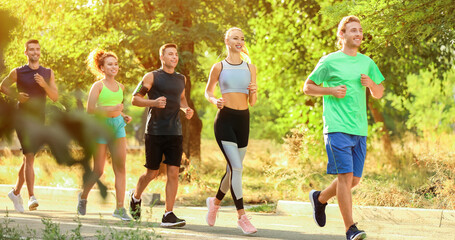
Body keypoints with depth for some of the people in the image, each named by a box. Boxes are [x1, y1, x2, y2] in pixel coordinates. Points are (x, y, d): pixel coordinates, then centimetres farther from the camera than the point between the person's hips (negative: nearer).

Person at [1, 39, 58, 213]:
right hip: (23, 119, -4)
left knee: (28, 159, 14)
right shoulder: (18, 72, 0)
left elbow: (55, 97, 4)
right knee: (29, 158, -17)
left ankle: (16, 192, 31)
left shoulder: (48, 73, 9)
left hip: (39, 121, 4)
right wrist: (17, 95, -5)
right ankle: (31, 197, -23)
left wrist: (44, 85, -14)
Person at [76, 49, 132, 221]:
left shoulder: (120, 87, 13)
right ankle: (83, 196, 30)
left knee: (120, 167, -6)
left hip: (118, 126, 5)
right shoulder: (98, 86, -5)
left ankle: (120, 208, -5)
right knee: (98, 170, 1)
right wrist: (111, 109, -23)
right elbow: (90, 109, -13)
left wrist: (123, 116, 8)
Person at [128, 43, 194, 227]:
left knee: (173, 173, -6)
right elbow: (135, 99, -1)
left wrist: (186, 109, 11)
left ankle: (168, 215, -4)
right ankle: (136, 196, 35)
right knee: (152, 173, 4)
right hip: (155, 132, -4)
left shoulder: (181, 79, 15)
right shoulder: (152, 77, -1)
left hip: (175, 133, 4)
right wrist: (154, 102, -18)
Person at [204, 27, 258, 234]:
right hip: (225, 118, -4)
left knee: (233, 168, 12)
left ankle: (216, 201, 39)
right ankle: (242, 217, -14)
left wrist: (253, 92, -10)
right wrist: (215, 101, -8)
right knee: (236, 167, -16)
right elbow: (208, 91, 14)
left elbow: (252, 102, 12)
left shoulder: (250, 68, 11)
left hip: (243, 119, 5)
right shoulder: (219, 67, 3)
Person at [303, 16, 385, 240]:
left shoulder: (367, 62, 15)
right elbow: (307, 87, 6)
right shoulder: (329, 61, 1)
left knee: (354, 179, 9)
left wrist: (370, 83, 0)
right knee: (345, 175, -13)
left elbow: (379, 94, 22)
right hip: (337, 127, -6)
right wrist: (331, 90, -10)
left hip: (360, 129, 6)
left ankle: (320, 198, 35)